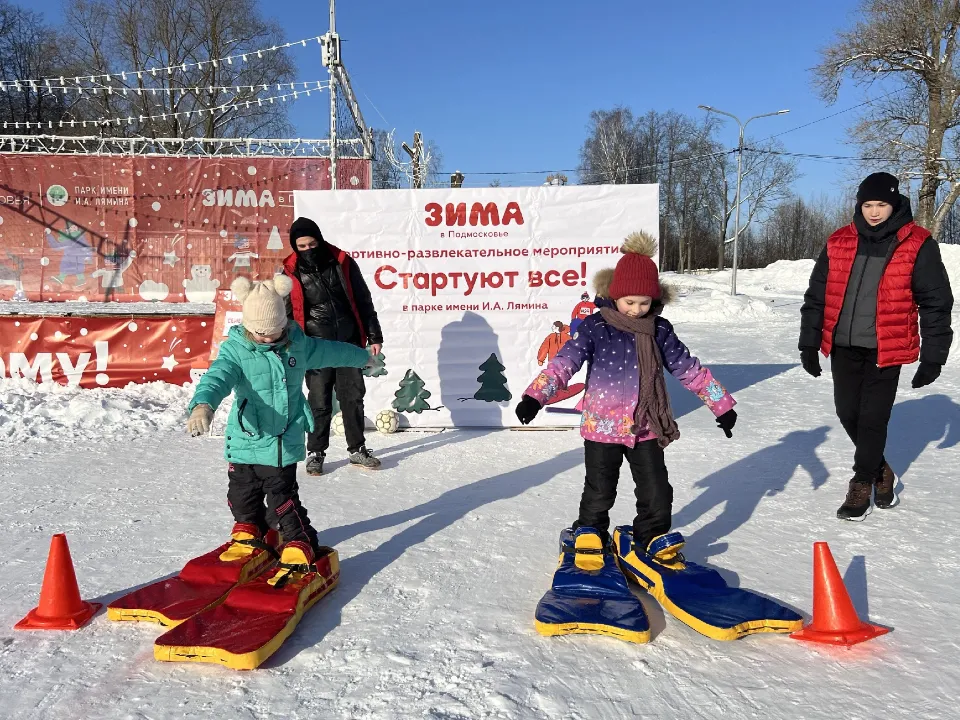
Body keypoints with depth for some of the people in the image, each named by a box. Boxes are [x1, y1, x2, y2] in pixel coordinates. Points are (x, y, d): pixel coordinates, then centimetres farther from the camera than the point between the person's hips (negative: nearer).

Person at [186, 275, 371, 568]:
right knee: (243, 495, 17)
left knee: (283, 497, -2)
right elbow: (217, 377, -30)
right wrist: (203, 404, -51)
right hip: (245, 441, 1)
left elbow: (332, 352, 17)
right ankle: (249, 532, 45)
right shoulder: (235, 349, -12)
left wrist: (363, 357, 33)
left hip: (284, 442, 0)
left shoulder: (298, 345, -1)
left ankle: (300, 543, 16)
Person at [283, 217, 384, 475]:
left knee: (353, 398, 8)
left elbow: (363, 301, 5)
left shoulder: (342, 262, -1)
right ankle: (316, 453, 20)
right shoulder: (291, 272, -4)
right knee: (319, 403, 3)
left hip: (349, 343, 2)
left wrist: (374, 336, 4)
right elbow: (285, 313, 4)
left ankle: (357, 449, 21)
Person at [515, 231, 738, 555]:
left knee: (657, 495, 9)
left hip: (646, 429, 3)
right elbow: (563, 363, -17)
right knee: (599, 494, 9)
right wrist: (534, 397, -31)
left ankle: (654, 544, 31)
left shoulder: (660, 330, 1)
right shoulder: (594, 328, -9)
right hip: (602, 427, -3)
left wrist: (722, 405, 8)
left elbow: (690, 369, 8)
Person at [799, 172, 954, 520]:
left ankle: (862, 485, 17)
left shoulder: (918, 246, -6)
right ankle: (881, 472, 33)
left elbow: (936, 304, -3)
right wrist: (809, 344, 5)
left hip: (885, 351, -4)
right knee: (848, 414, 9)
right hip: (843, 347, 4)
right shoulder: (838, 243, 3)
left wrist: (933, 356, -4)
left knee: (872, 419, -1)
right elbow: (816, 297, 8)